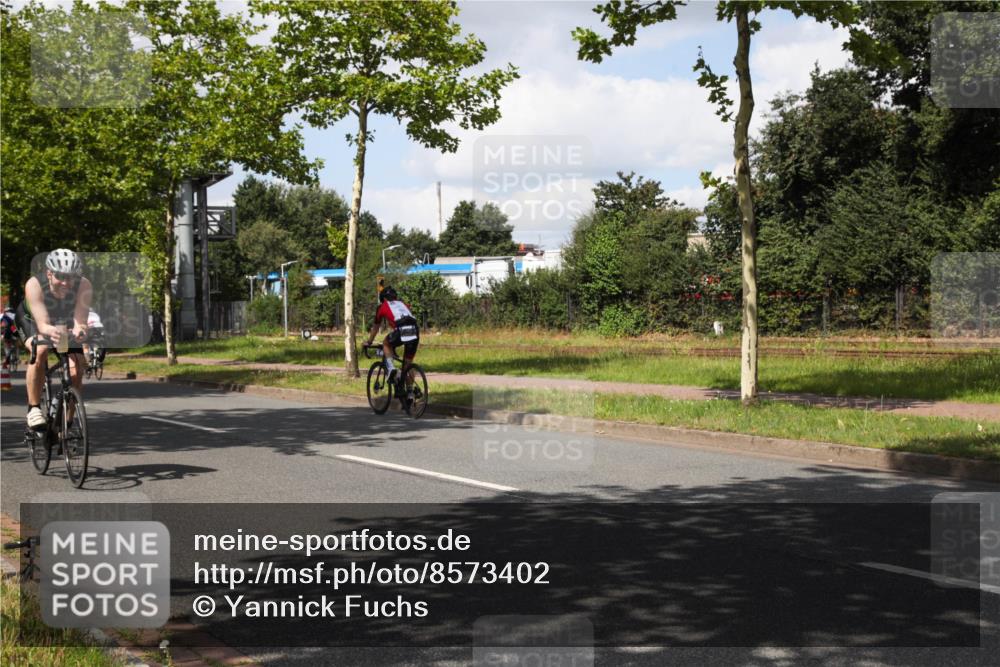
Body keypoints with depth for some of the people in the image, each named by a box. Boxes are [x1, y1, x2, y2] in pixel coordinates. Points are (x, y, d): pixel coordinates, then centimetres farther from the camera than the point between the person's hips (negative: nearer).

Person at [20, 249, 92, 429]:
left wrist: (79, 330, -65)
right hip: (33, 323, -2)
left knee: (76, 372, -14)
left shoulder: (84, 286, -33)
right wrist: (50, 331, -67)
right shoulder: (34, 285, -37)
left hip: (67, 326, 2)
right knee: (40, 351, -34)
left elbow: (80, 321, -41)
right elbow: (43, 324, -44)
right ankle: (34, 408, -22)